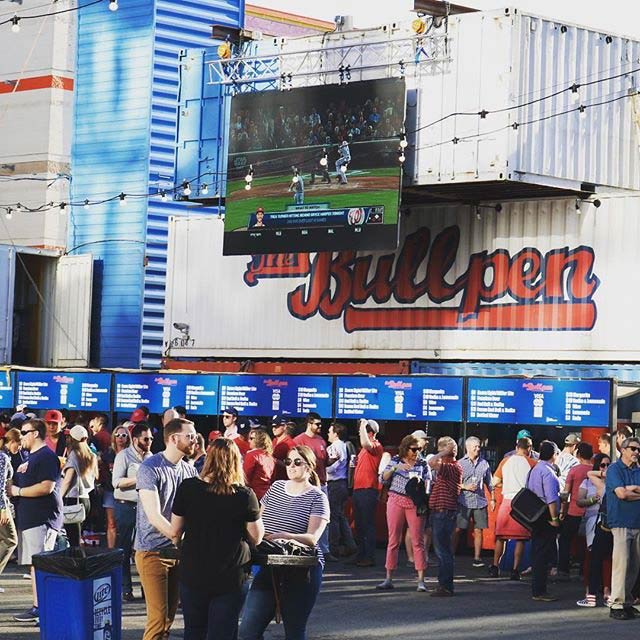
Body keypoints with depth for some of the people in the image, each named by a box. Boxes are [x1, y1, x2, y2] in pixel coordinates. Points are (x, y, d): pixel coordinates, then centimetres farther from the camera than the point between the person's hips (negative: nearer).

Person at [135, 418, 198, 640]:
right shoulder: (150, 468, -12)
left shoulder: (189, 470, 8)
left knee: (170, 615, 11)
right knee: (158, 617, -10)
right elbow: (154, 516, -19)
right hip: (153, 552, -7)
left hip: (178, 552, 7)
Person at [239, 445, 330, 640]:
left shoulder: (317, 497, -5)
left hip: (301, 572, -5)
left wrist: (284, 536, -32)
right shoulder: (276, 487, 11)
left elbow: (312, 538, -16)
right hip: (269, 567, 5)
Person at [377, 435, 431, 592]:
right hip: (396, 501, 1)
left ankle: (421, 580, -4)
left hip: (415, 504, -1)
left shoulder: (422, 464, 7)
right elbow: (384, 479, 3)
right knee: (393, 540, 4)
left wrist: (420, 482, -15)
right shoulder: (395, 461, 8)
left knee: (418, 541, -4)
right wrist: (395, 468, -12)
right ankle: (389, 579, 10)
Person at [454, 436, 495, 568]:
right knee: (457, 529, -4)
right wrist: (465, 487, -12)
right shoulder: (460, 463, 1)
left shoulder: (484, 463, 11)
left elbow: (489, 483, 17)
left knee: (478, 530, 3)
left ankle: (477, 558, 9)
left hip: (480, 501, 3)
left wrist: (492, 498, 13)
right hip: (464, 501, -3)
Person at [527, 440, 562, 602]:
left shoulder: (535, 470, 14)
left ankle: (537, 589, 20)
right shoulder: (548, 472, -16)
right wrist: (554, 518, -16)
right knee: (544, 555, -6)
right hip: (546, 519, -10)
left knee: (537, 553, 14)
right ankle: (539, 591, -5)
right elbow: (551, 498, -21)